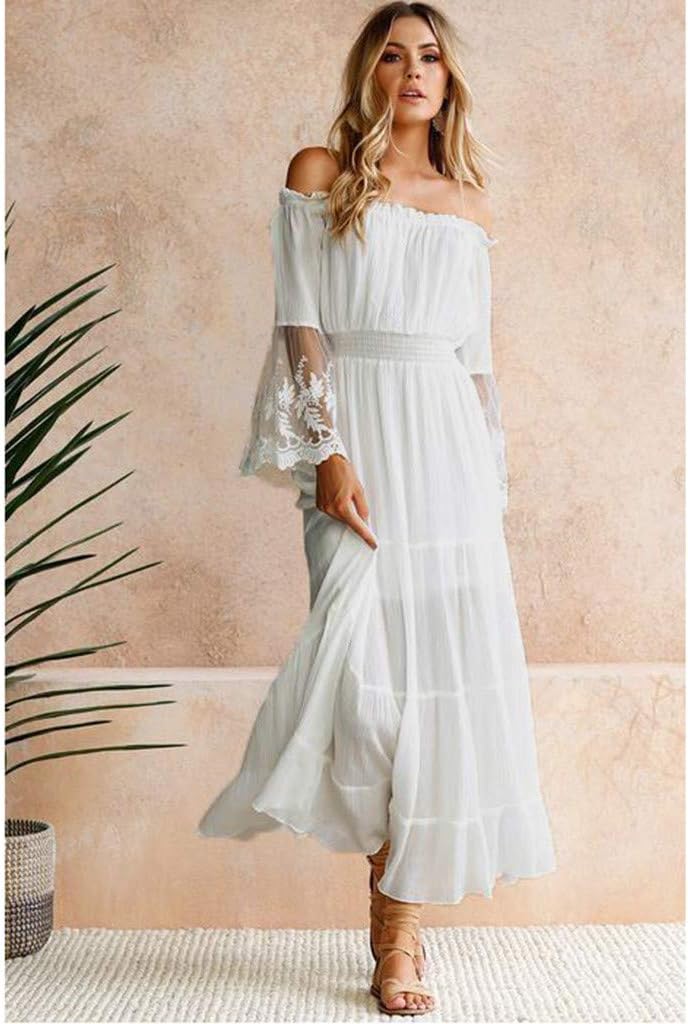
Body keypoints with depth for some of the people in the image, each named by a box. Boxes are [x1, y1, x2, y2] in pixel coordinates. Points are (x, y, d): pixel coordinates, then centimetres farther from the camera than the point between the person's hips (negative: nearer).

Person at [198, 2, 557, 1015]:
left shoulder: (469, 204, 17)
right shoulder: (319, 174, 8)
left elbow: (477, 359, 17)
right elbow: (301, 325, -1)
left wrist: (493, 477, 11)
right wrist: (328, 454, -13)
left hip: (452, 446, 3)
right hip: (358, 441, -3)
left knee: (451, 673, -3)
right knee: (370, 657, -13)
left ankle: (400, 913, 6)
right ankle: (396, 923, 3)